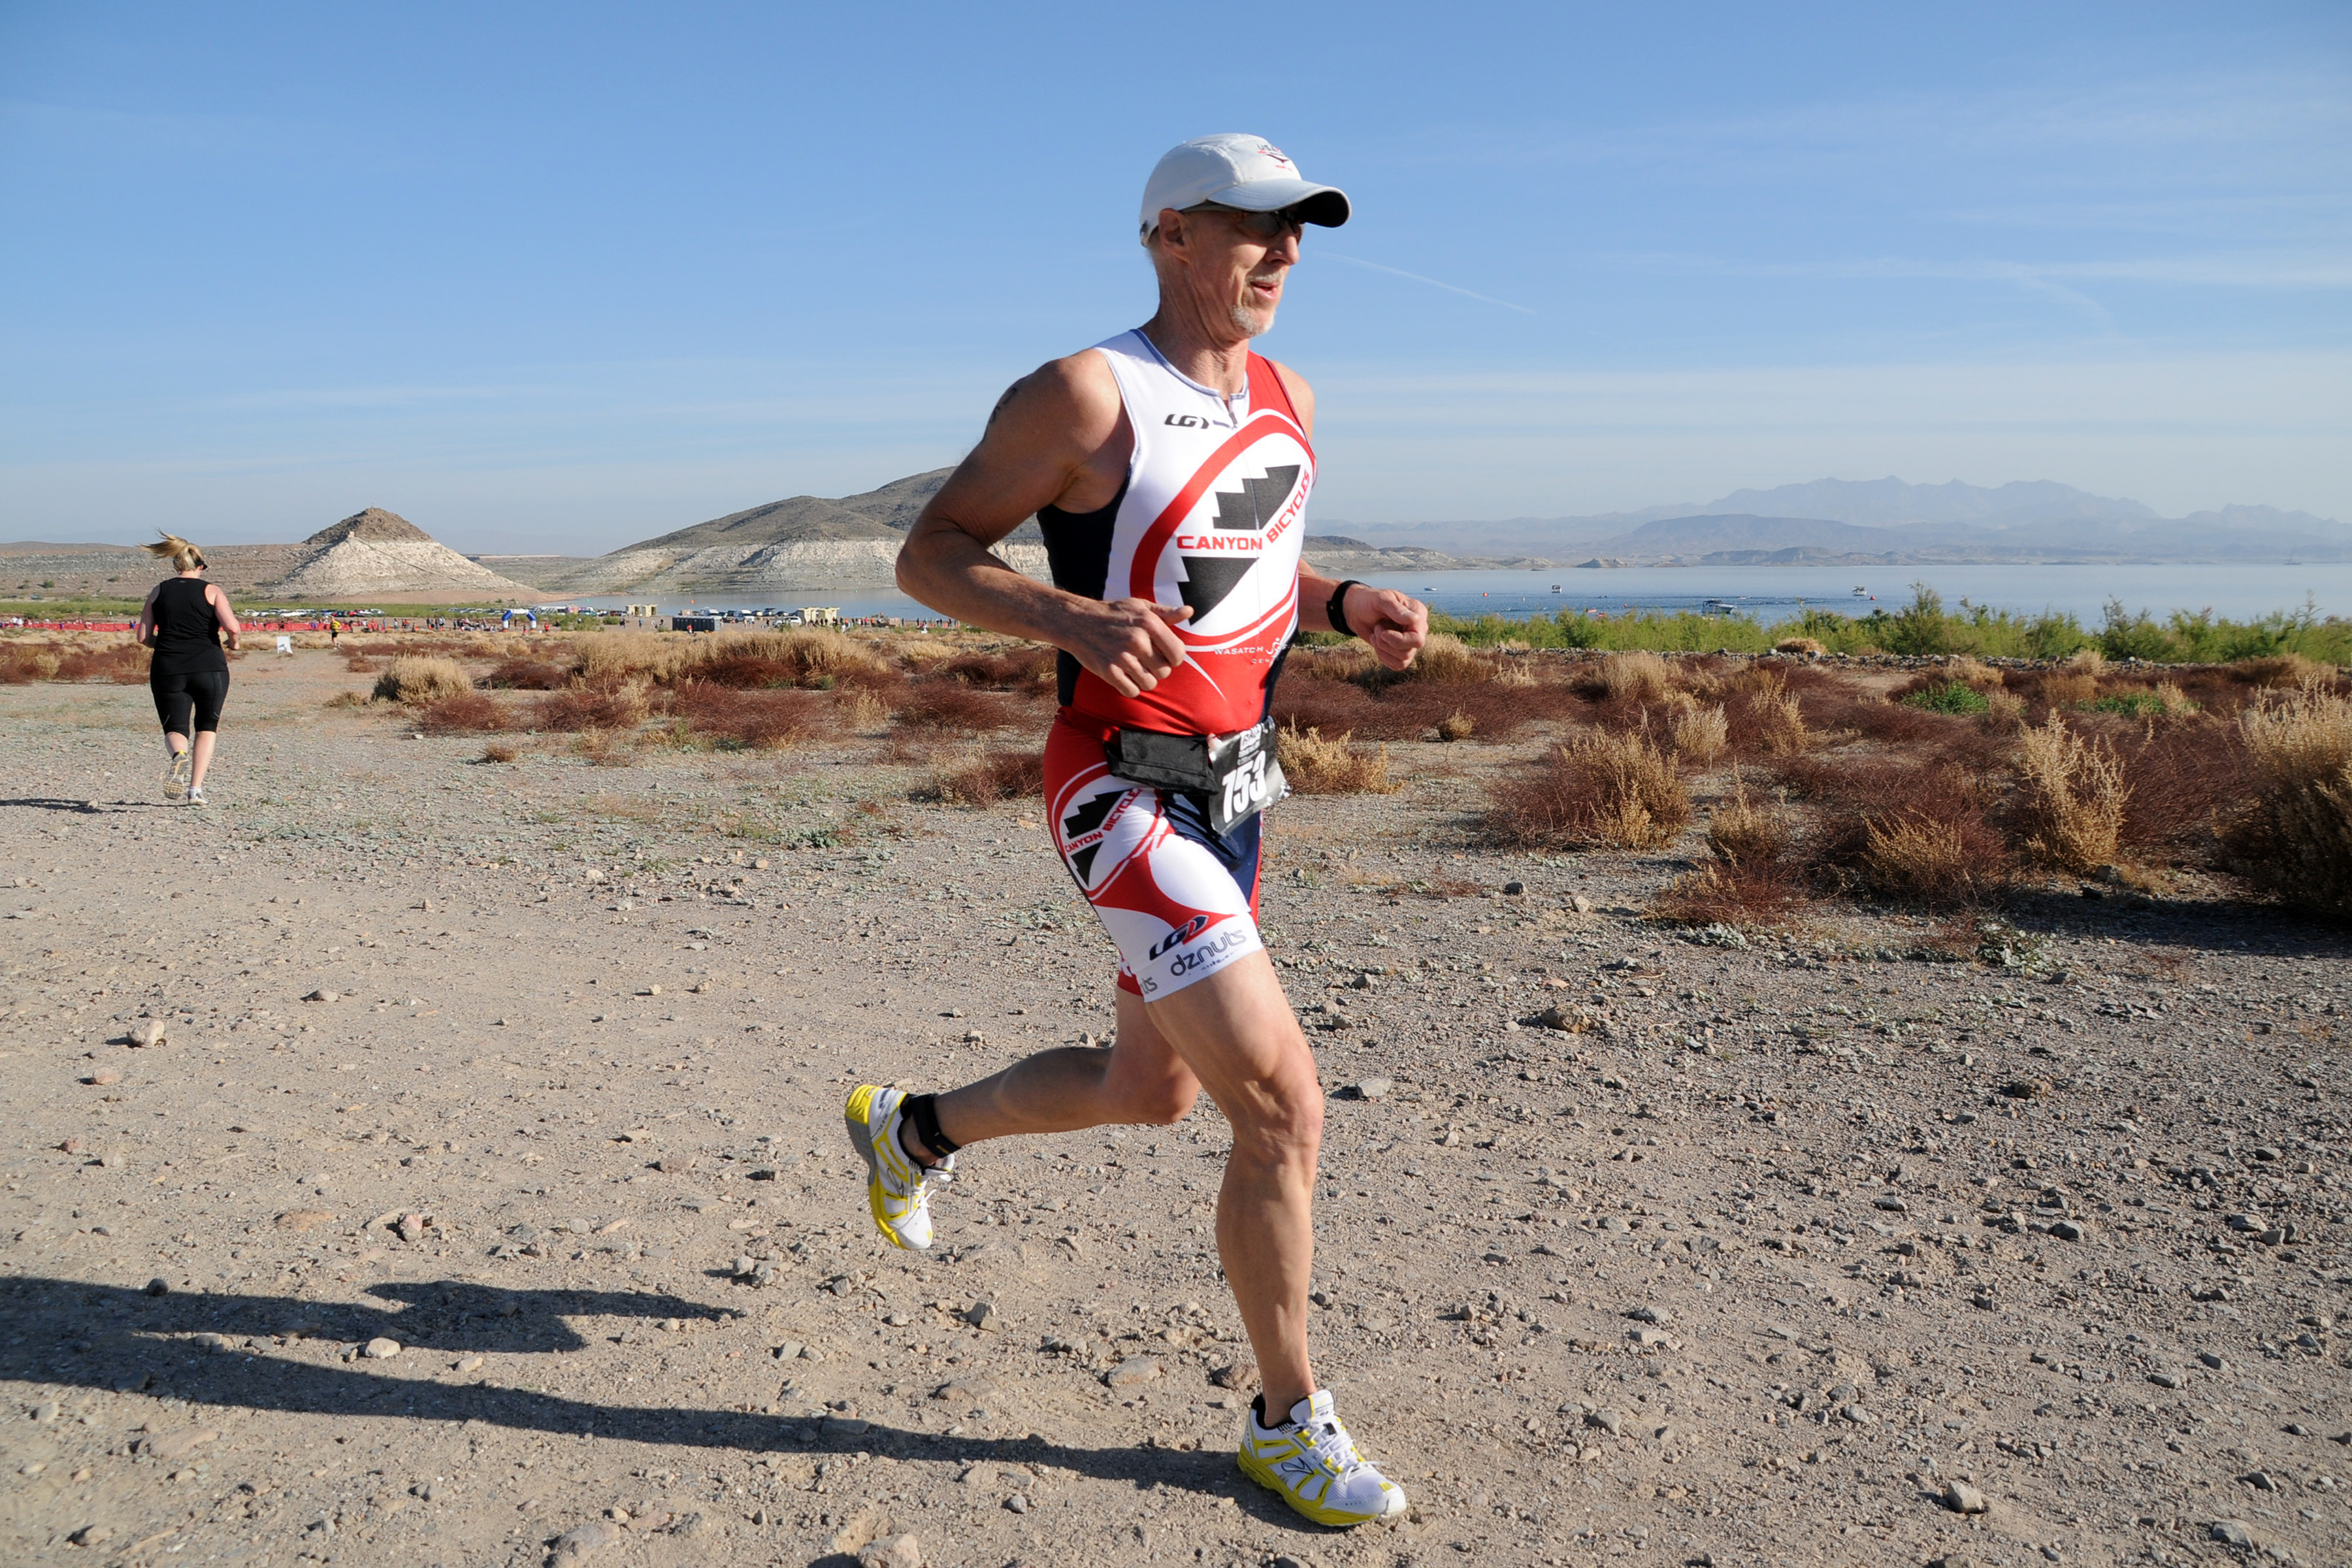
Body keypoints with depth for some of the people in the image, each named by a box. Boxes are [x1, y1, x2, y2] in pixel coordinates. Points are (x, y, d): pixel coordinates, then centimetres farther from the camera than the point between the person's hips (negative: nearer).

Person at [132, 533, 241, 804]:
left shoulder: (158, 592, 9)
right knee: (207, 728, 16)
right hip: (209, 667, -1)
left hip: (168, 670, 1)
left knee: (175, 728, 10)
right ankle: (196, 788, 4)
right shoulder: (212, 591, 1)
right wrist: (233, 641, 9)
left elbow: (143, 637, 7)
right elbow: (232, 628, -13)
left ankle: (179, 756, -26)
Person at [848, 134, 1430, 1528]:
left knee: (1149, 1090, 21)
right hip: (1127, 796, -9)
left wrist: (1348, 608, 1)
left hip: (1233, 789, 9)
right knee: (1282, 1101, -11)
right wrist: (1077, 619, -28)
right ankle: (1290, 1422, 11)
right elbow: (930, 553, -10)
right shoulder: (1086, 397, -14)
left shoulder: (1290, 402, 9)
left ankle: (915, 1129, 48)